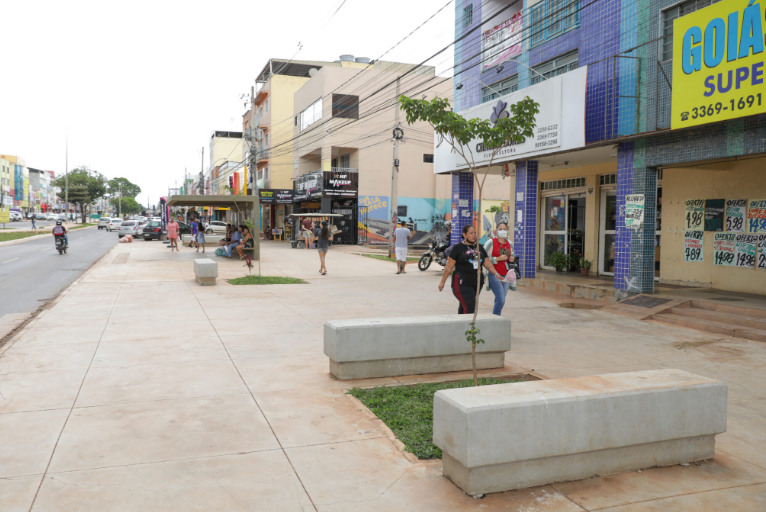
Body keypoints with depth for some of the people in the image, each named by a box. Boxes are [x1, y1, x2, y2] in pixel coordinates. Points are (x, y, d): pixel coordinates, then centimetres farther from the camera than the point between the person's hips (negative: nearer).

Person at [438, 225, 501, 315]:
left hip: (477, 283, 5)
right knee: (469, 308, -15)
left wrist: (496, 274, -5)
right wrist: (442, 282, 0)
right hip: (462, 284, -5)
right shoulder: (458, 247, -2)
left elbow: (487, 264, 11)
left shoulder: (479, 248, 13)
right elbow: (449, 267, -1)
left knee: (464, 307, 14)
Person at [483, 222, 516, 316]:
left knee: (499, 301, 6)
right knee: (501, 300, -16)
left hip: (505, 275, 6)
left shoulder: (509, 244, 13)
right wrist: (498, 259, -17)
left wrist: (512, 259, 4)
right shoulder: (491, 243, -4)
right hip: (494, 275, -6)